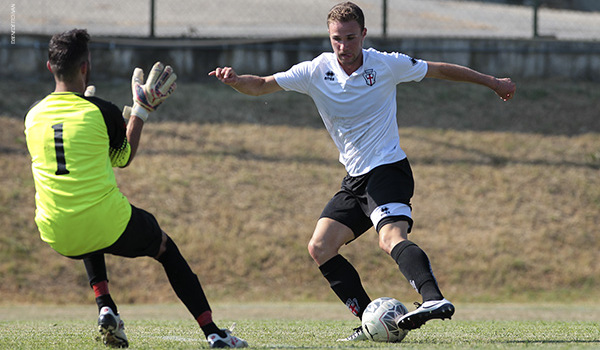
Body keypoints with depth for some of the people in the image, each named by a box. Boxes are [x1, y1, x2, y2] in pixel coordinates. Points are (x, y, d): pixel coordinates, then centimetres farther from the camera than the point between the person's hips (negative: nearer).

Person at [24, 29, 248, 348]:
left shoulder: (33, 116, 2)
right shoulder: (101, 112, -9)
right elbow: (123, 158, 10)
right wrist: (142, 111, 20)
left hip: (57, 236, 3)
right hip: (109, 226, -3)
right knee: (165, 247, 24)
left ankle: (105, 307, 18)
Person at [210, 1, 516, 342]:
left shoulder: (386, 64, -6)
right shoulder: (316, 71, 0)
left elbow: (440, 70, 8)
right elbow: (262, 86, -3)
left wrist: (492, 82, 16)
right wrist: (234, 79, -26)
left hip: (389, 169, -6)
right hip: (355, 179, 6)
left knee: (391, 237, -31)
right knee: (320, 248, -3)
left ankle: (434, 299, -50)